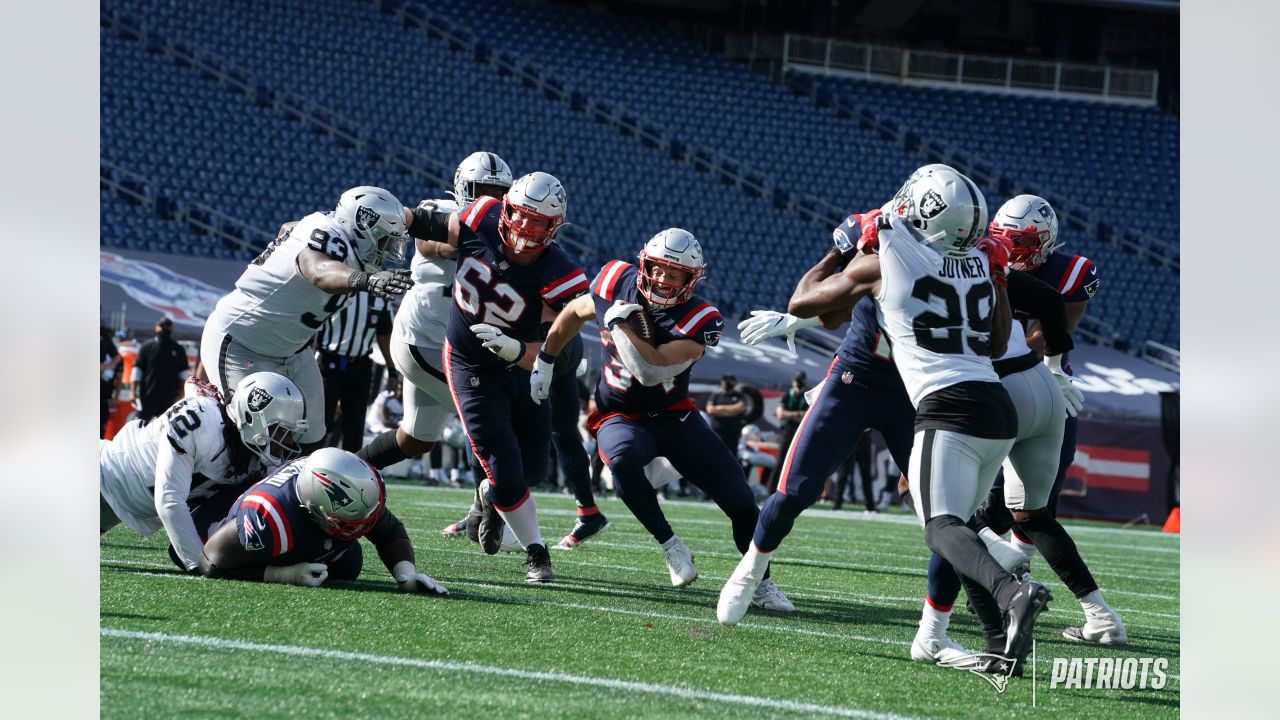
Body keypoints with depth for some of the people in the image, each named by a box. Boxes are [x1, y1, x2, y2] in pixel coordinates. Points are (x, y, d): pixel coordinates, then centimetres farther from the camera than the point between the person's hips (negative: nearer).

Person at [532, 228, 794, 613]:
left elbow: (652, 371, -32)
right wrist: (545, 360, 14)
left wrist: (621, 323, -30)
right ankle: (669, 544, -22)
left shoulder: (698, 320, -20)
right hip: (621, 417, 0)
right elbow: (574, 313, 10)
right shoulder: (618, 284, -12)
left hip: (675, 416, 0)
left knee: (740, 500, -8)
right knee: (623, 458, -39)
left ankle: (762, 585, 10)